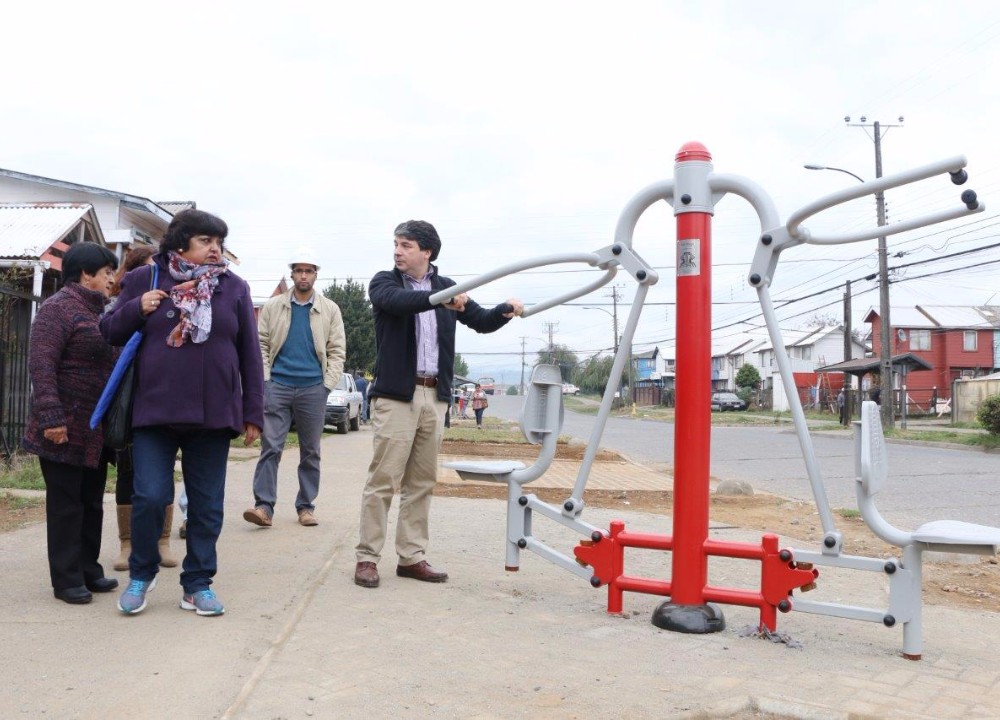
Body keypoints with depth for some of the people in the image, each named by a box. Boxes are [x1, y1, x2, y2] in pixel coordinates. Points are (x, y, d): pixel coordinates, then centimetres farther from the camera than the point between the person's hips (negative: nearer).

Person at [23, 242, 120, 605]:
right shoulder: (59, 309, -10)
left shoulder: (98, 312, 17)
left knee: (91, 502, 14)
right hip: (67, 429, -8)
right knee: (66, 504, 0)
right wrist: (51, 417, -24)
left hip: (97, 431, 8)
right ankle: (66, 579, 8)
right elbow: (41, 365, -18)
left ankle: (88, 570, 24)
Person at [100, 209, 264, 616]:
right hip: (155, 411, -1)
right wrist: (137, 309, -9)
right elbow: (110, 332, 12)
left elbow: (250, 355, 8)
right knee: (150, 498, -5)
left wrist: (253, 413, 5)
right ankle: (141, 574, 20)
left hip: (214, 415, 1)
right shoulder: (144, 280, 5)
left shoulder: (234, 288, 7)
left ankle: (198, 584, 21)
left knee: (207, 505, 7)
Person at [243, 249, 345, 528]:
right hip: (277, 386, 0)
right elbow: (261, 344, 7)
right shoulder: (273, 306, 8)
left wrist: (327, 384, -3)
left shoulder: (329, 309, 8)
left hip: (313, 388, 1)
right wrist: (264, 378, -2)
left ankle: (306, 506, 14)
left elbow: (337, 350, 6)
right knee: (270, 447, -7)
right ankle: (264, 505, -8)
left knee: (310, 451, 6)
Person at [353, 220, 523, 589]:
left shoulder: (445, 286, 14)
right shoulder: (384, 282, 2)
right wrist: (439, 299, -36)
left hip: (435, 396, 4)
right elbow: (398, 302, -21)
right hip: (395, 394, -4)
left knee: (422, 482, 8)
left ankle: (411, 557, 16)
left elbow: (481, 321, 15)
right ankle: (367, 557, 3)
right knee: (383, 479, -5)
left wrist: (505, 310, -6)